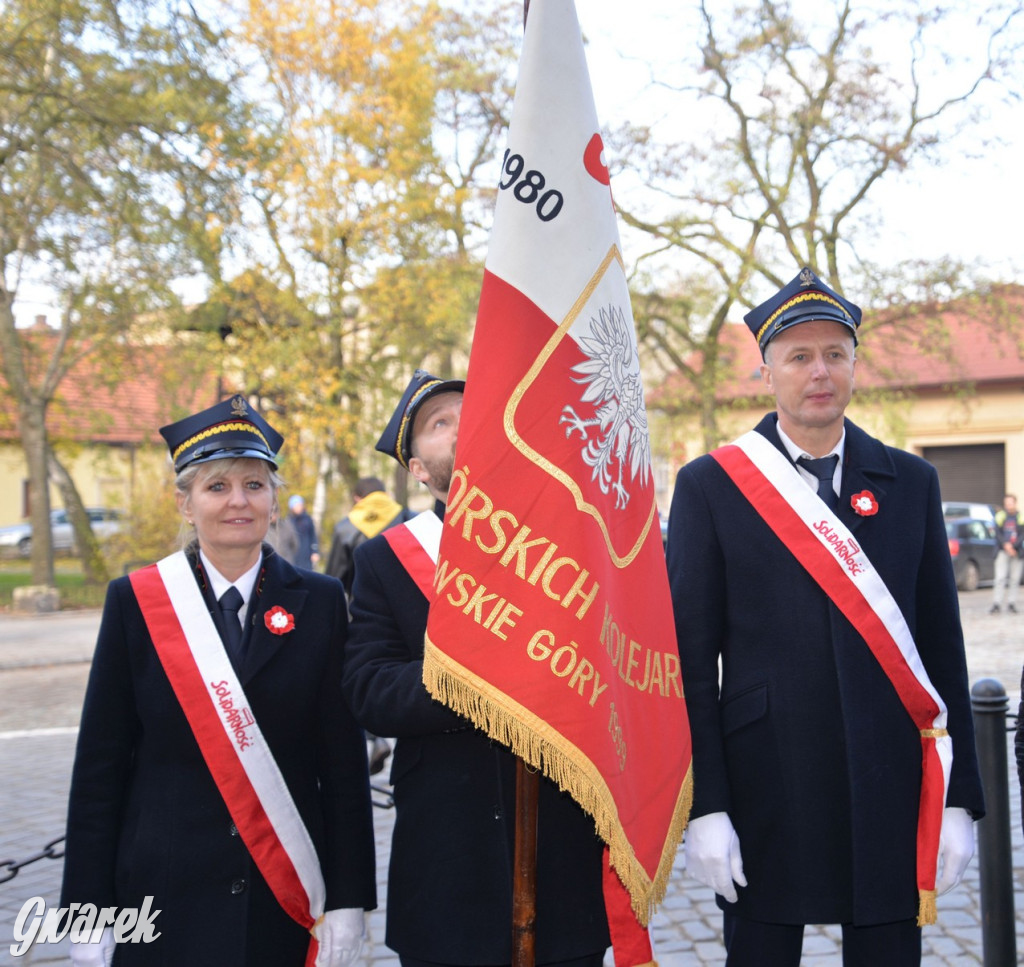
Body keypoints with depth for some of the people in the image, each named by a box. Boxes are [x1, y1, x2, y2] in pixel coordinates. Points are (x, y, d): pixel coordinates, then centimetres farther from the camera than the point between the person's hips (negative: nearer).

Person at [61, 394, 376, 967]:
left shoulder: (320, 603, 0)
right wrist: (90, 916, -1)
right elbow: (100, 765, 1)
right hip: (164, 900, 0)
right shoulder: (135, 601, -1)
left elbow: (346, 763, 0)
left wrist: (347, 900, -4)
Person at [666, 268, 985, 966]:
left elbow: (943, 647, 7)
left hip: (891, 797, 2)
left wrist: (959, 800, 3)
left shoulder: (911, 483, 7)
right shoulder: (711, 486, 0)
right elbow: (691, 658, -3)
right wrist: (704, 806, -8)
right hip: (765, 796, -2)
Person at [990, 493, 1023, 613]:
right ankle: (996, 604, -9)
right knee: (1000, 578, -8)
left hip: (1017, 552, 1)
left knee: (1014, 579, 2)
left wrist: (1013, 545, -16)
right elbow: (998, 533, 0)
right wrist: (1005, 545, -15)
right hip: (1003, 551, -1)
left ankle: (1011, 604, 9)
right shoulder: (1000, 516, 4)